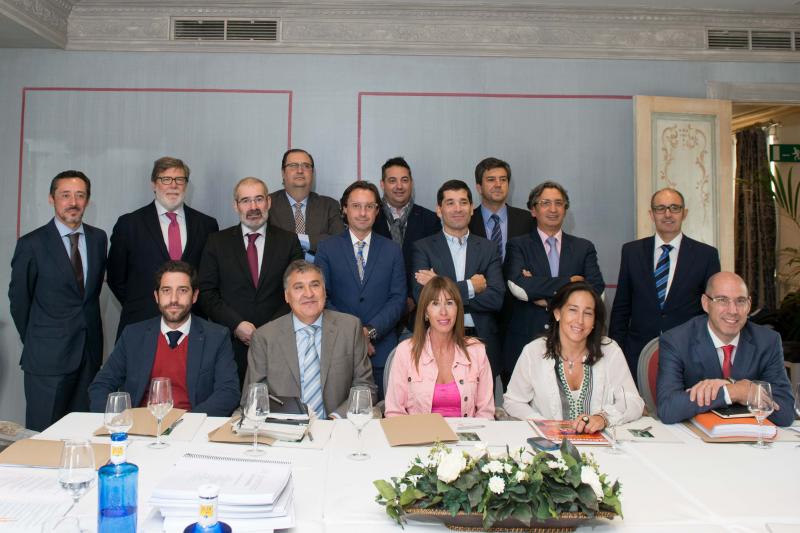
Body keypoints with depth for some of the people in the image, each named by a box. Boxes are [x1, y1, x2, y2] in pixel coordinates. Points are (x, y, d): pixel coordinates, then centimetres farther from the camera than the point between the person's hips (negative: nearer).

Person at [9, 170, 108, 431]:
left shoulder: (98, 238, 5)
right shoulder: (31, 244, -7)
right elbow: (19, 300, 1)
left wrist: (88, 330, 12)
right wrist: (34, 342, 8)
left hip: (90, 352, 4)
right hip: (47, 358, -4)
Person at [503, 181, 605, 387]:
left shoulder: (584, 248, 12)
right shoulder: (518, 245, 5)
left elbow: (597, 288, -2)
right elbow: (517, 285, -13)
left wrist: (550, 299, -9)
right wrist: (569, 281, -9)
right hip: (525, 342, -2)